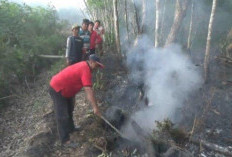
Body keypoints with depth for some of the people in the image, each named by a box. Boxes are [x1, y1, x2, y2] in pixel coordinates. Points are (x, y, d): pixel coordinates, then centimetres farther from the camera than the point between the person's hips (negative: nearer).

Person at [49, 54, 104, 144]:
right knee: (63, 116, -5)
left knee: (69, 109, 24)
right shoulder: (86, 70, -23)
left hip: (65, 89, 11)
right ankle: (65, 140, 6)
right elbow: (89, 90, -30)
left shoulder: (83, 66, 8)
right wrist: (95, 107, -31)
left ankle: (70, 128, 42)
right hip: (57, 89, -11)